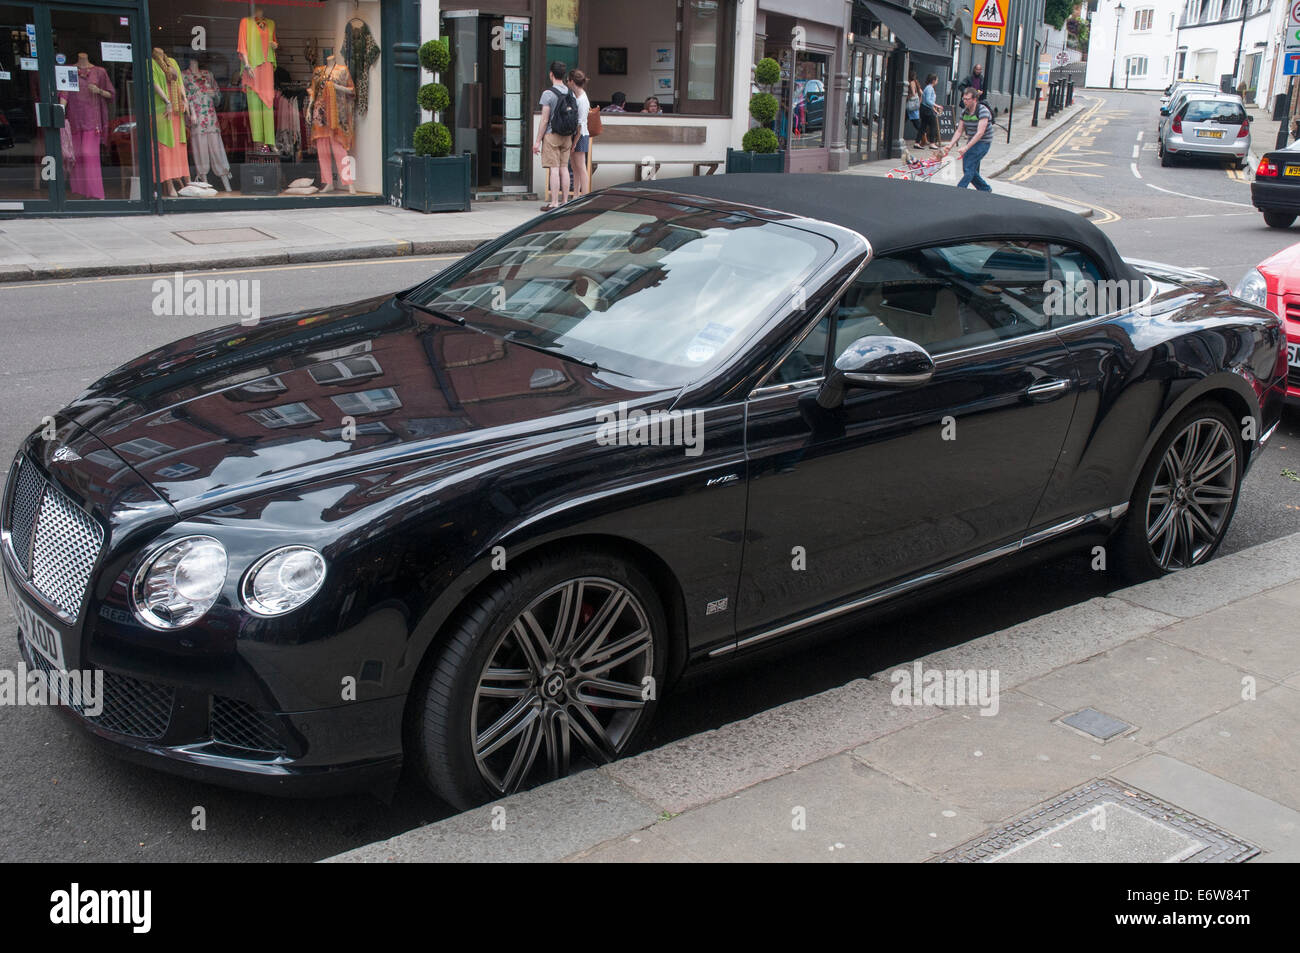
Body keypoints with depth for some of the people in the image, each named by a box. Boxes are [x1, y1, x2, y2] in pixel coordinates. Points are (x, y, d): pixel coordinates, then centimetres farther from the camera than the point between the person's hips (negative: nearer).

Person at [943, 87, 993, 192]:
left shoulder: (983, 111, -20)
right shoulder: (964, 111, 3)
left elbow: (980, 133, -28)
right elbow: (959, 131, 6)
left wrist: (966, 148, -33)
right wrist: (950, 146, -8)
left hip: (983, 143, -8)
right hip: (971, 141, 8)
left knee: (968, 168, -17)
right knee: (972, 170, 9)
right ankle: (985, 189, 27)